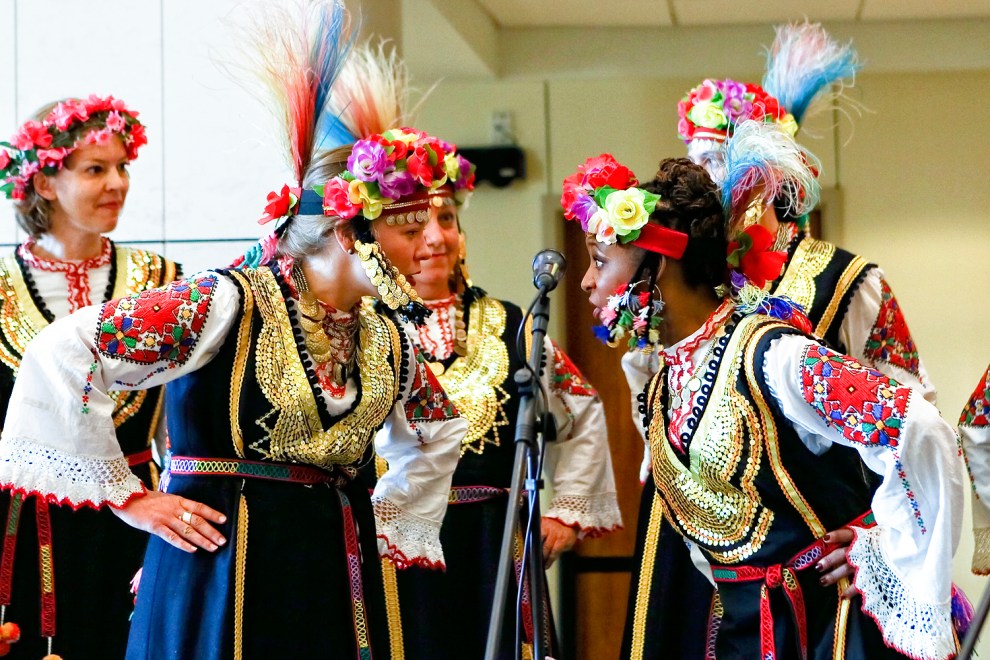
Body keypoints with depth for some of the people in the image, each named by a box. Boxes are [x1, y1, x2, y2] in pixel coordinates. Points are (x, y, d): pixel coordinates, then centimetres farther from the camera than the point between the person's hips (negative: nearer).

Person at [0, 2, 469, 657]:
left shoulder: (386, 342, 8)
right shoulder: (229, 305, -12)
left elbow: (441, 432, 29)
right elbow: (61, 355, -17)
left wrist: (385, 523, 17)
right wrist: (129, 498, -12)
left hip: (337, 579, 6)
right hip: (224, 577, -6)